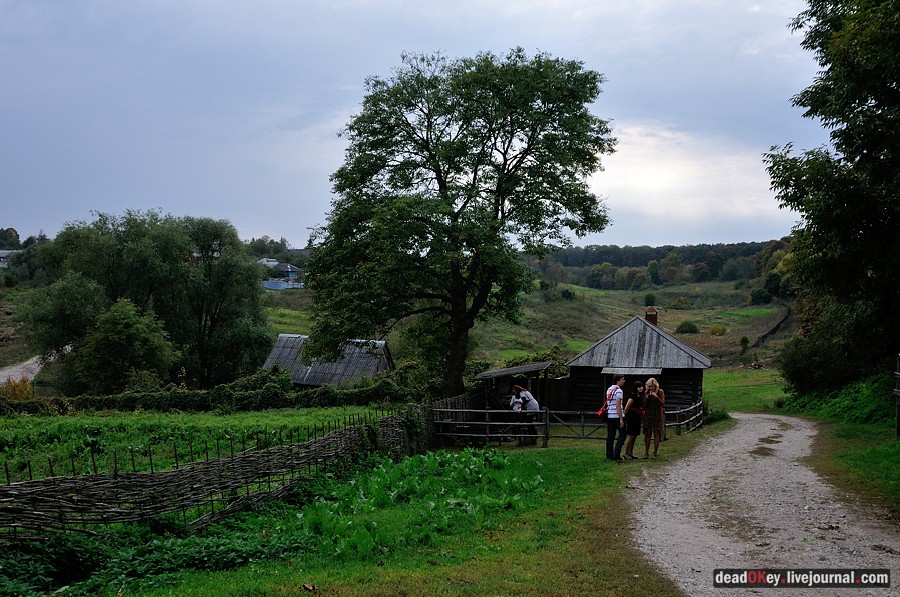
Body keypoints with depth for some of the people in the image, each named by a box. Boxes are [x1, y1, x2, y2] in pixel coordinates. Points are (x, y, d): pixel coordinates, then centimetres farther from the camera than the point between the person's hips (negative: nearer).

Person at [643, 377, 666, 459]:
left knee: (657, 434, -3)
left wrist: (657, 397, -22)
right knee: (647, 434, 1)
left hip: (658, 414, -2)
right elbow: (644, 405, 7)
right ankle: (646, 453, 6)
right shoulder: (646, 393, 6)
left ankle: (655, 453, 1)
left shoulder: (660, 392, -1)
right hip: (648, 415, 2)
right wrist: (646, 399, -11)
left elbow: (663, 403, -8)